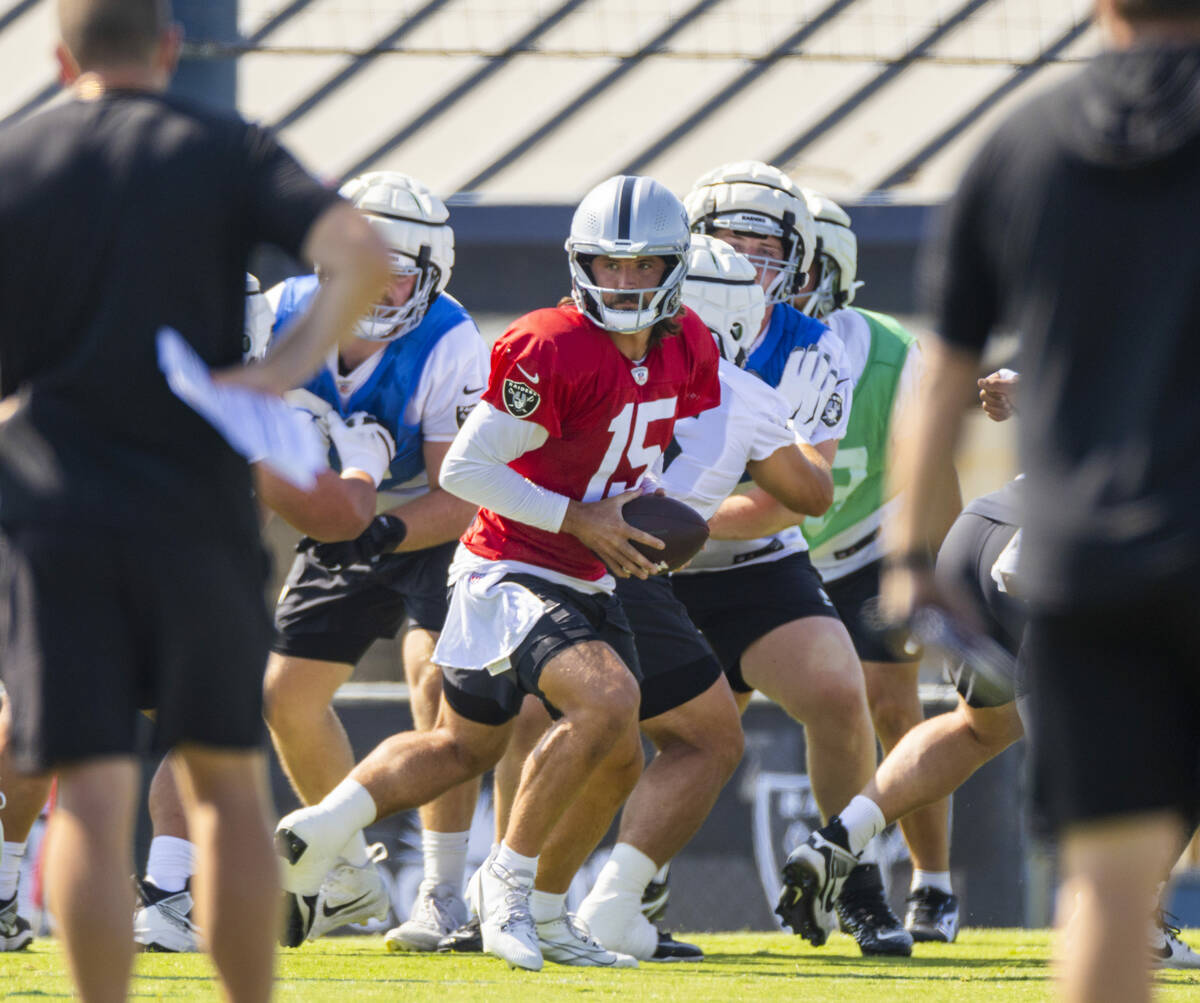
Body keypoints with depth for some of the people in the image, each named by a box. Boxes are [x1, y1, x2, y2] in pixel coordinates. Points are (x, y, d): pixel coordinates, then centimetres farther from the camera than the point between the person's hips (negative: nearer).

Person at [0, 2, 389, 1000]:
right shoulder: (229, 151, 4)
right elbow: (361, 254, -13)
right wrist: (291, 365, -9)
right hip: (197, 506, 0)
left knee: (91, 801, -3)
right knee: (226, 782, 12)